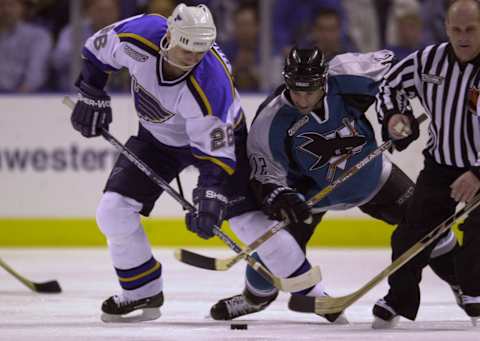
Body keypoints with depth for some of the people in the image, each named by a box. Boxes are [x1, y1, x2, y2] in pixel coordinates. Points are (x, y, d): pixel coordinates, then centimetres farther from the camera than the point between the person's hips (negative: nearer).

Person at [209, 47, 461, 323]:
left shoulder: (346, 78, -31)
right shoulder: (270, 123, -32)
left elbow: (389, 65, -12)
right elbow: (264, 176, -23)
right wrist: (277, 197, -43)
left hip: (368, 173, 2)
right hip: (310, 188, -2)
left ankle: (458, 278, 30)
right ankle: (257, 295, 23)